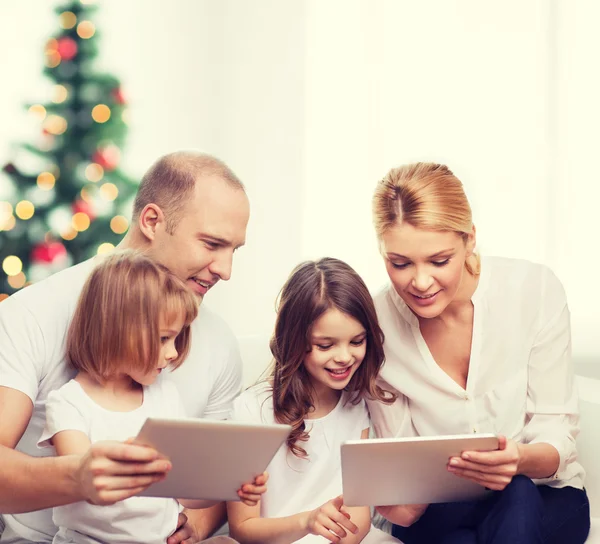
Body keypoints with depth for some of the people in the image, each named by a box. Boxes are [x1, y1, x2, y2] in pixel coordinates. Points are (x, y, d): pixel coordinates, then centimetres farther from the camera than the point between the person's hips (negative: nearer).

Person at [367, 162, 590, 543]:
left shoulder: (535, 289, -14)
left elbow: (558, 434, -10)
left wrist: (521, 459, -34)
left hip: (544, 500, 0)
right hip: (442, 512, 0)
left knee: (517, 496, -35)